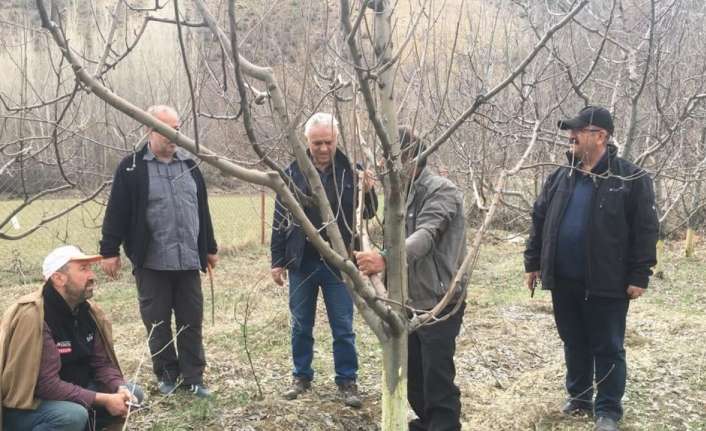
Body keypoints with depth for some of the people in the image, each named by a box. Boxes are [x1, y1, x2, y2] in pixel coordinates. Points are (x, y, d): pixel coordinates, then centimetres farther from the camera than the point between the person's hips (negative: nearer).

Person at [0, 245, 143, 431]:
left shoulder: (87, 310, -1)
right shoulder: (32, 316, -27)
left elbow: (101, 362, 4)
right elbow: (46, 384, -29)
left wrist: (120, 388, -17)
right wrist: (103, 400, -27)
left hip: (70, 392, 8)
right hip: (24, 406, -8)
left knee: (133, 394, -2)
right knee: (74, 416, -35)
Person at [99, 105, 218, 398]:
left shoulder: (189, 165, 12)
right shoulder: (132, 168, -3)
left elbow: (202, 210, 18)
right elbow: (117, 213, -3)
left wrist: (210, 248, 20)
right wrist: (109, 251, -6)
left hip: (188, 261, 4)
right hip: (151, 264, -4)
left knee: (191, 321, 6)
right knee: (157, 322, 6)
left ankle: (192, 378, 14)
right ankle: (166, 374, 20)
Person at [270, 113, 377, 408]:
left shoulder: (350, 171, -5)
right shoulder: (293, 173, -2)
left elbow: (366, 214, 0)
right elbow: (280, 220, 3)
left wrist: (368, 193, -22)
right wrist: (277, 261, 2)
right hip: (301, 263, 1)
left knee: (343, 327, 7)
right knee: (301, 325, 13)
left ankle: (347, 380, 20)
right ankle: (301, 376, 29)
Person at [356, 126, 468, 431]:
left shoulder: (442, 191, -16)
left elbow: (425, 236, -33)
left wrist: (385, 259, -49)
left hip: (439, 304, -8)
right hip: (409, 301, 8)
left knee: (438, 378, -4)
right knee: (412, 372, 18)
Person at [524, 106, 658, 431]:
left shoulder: (631, 179, -8)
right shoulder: (559, 178, 7)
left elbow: (645, 231, -8)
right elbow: (539, 221, 12)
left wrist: (639, 275, -11)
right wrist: (532, 263, 10)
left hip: (607, 283, -5)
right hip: (563, 281, 5)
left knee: (608, 348, 5)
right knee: (574, 343, 17)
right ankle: (578, 397, 33)